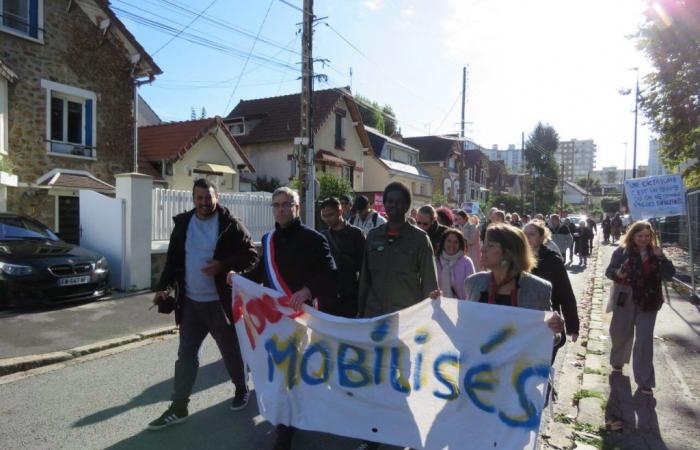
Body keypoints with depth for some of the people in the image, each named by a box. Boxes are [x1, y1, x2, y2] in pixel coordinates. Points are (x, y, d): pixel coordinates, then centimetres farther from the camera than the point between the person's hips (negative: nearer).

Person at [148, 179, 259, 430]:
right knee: (185, 355, 9)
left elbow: (251, 256, -10)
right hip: (190, 302, 4)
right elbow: (173, 259, 10)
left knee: (231, 351, 12)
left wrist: (223, 265, -24)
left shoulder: (230, 225, -9)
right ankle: (179, 407, 20)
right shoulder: (183, 223, 6)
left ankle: (241, 390, 36)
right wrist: (164, 287, -2)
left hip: (220, 302, -4)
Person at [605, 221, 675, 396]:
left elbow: (669, 274, -3)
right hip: (625, 300, -1)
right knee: (621, 334, 16)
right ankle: (618, 361, 45)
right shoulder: (622, 251, -7)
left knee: (644, 340, 1)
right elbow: (609, 271, -5)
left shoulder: (655, 253, 1)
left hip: (648, 302, 1)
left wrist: (661, 257, -18)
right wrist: (617, 273, -27)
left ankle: (644, 381, 9)